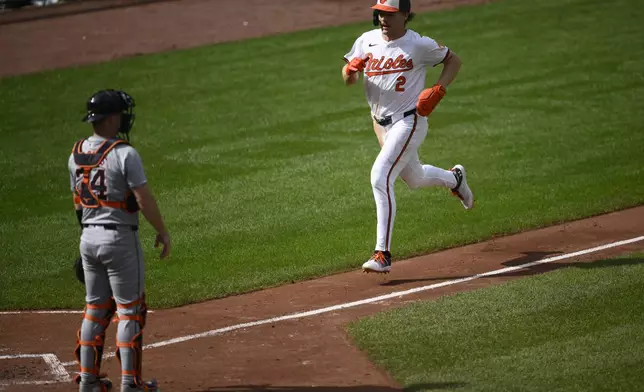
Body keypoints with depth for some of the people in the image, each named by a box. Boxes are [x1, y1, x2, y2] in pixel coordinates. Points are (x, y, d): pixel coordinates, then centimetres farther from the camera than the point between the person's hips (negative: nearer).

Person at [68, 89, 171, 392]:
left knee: (95, 308, 16)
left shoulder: (76, 154, 6)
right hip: (119, 237, -7)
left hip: (88, 238, 7)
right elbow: (144, 199, -17)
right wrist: (162, 232, -6)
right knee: (130, 310, 1)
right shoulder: (124, 154, -16)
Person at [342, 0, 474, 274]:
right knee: (414, 179, 25)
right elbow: (347, 80, 4)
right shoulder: (367, 41, 2)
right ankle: (454, 178, 59)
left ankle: (383, 254, -21)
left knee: (380, 177, -23)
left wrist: (437, 90, -14)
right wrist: (351, 68, -20)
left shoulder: (419, 45, -12)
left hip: (409, 121, -7)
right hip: (381, 124, 7)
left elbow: (453, 61, 0)